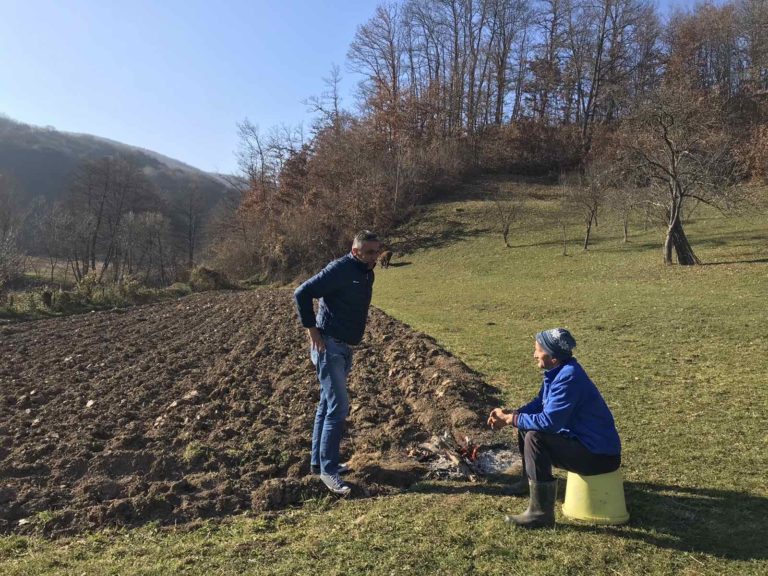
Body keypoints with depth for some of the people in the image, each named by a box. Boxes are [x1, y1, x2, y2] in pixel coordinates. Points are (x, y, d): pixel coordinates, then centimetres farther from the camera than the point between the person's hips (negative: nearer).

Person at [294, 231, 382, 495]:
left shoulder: (367, 273, 9)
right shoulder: (339, 270, -19)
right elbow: (302, 293, -22)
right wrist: (312, 329, -19)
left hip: (346, 349, 9)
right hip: (329, 347, -9)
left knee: (327, 405, 16)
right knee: (338, 407, -8)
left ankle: (319, 461, 29)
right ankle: (328, 470, 2)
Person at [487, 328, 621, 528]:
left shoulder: (568, 377, -27)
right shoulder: (557, 370, 2)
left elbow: (548, 422, -30)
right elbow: (539, 403, 13)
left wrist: (510, 419, -18)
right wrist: (510, 413, -2)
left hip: (598, 454, -10)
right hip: (578, 436, 10)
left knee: (534, 438, -26)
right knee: (526, 424, 15)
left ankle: (542, 513, -18)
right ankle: (530, 481, 34)